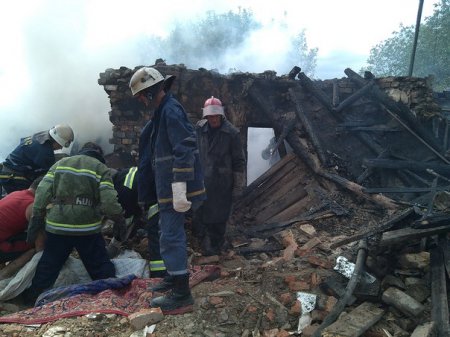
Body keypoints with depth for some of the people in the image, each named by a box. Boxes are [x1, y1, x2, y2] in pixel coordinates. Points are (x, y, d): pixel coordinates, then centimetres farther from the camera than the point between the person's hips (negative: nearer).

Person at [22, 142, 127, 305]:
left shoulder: (60, 163, 13)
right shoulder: (101, 169, 2)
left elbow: (42, 192, 5)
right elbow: (109, 200, -9)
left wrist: (36, 218, 9)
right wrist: (119, 221, 2)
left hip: (57, 226, 3)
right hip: (87, 228, -3)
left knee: (48, 266, 20)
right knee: (101, 266, 9)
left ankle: (33, 296, 32)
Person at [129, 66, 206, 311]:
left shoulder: (171, 111, -16)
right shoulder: (162, 112, 17)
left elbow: (184, 151, -25)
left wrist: (179, 189, -28)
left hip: (174, 189, -11)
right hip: (166, 187, 11)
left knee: (171, 236, -6)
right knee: (169, 231, 20)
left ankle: (181, 293, 4)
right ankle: (174, 277, 35)